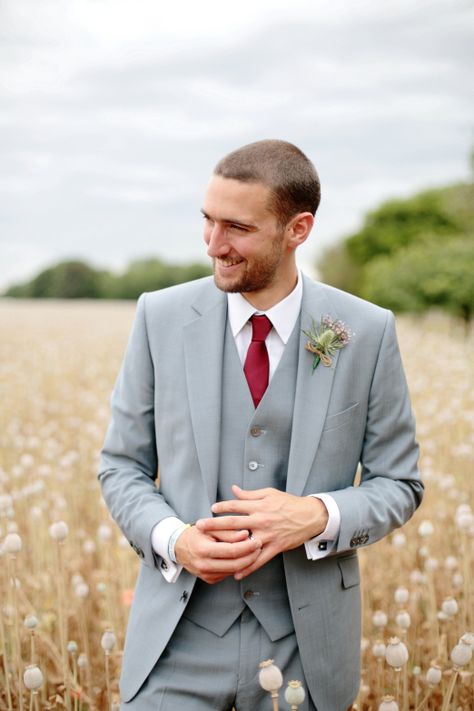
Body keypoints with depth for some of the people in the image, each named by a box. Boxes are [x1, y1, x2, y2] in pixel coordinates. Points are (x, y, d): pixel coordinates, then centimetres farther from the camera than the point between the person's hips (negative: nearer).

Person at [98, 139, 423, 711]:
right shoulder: (161, 317, -4)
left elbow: (399, 486, 1)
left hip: (304, 643, 0)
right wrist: (173, 538, -15)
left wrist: (317, 516, -17)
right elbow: (121, 467, 3)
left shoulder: (367, 332, -6)